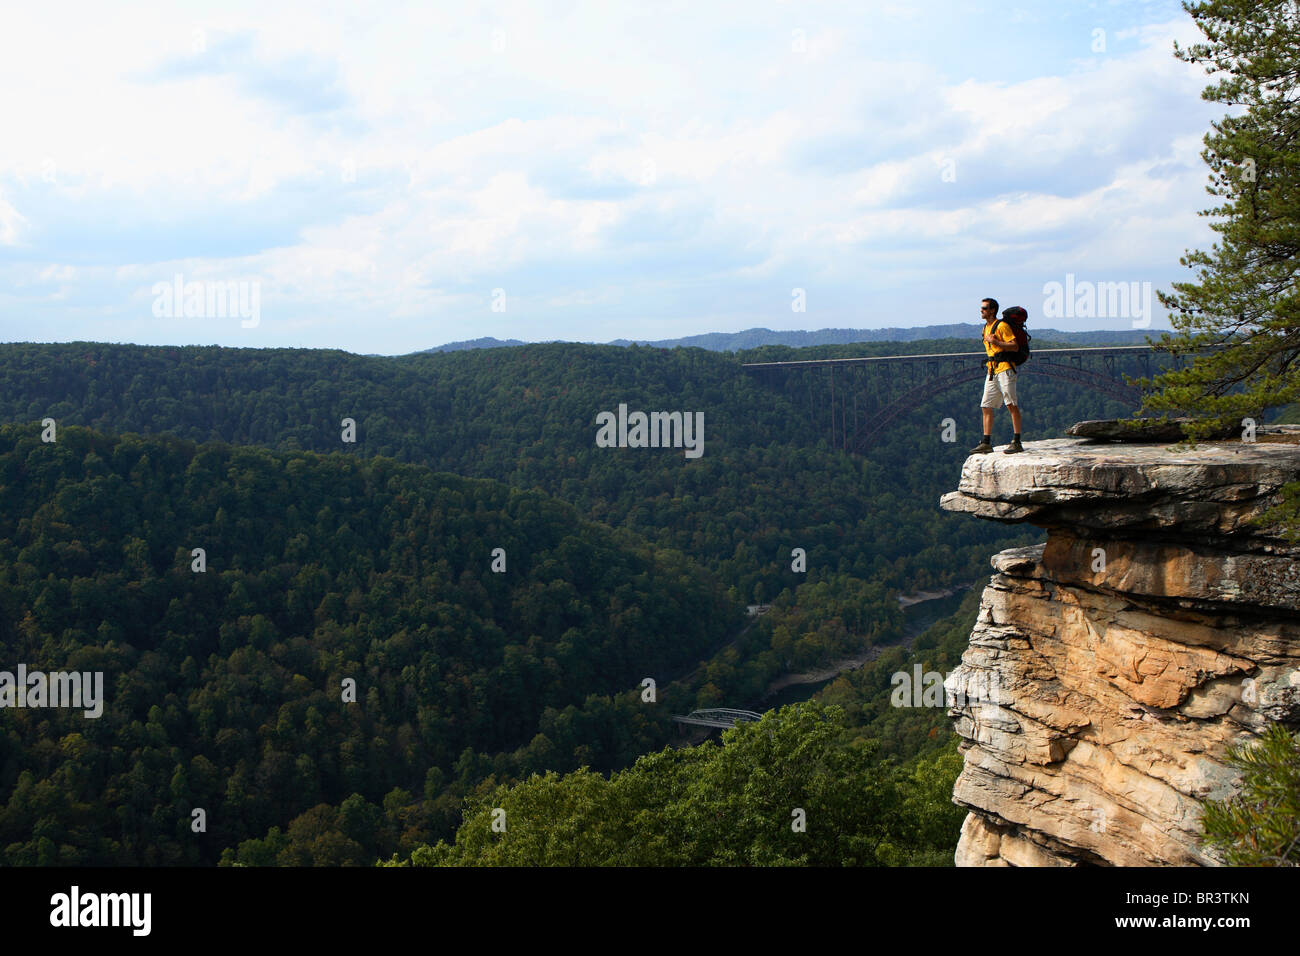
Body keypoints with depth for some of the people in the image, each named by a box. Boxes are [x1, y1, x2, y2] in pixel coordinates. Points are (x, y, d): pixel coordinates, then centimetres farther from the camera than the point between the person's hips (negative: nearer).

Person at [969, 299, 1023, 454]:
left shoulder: (1002, 326, -8)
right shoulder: (986, 328, 19)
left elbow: (1015, 346, -15)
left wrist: (994, 341, -17)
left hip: (1005, 369, -9)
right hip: (992, 371, 9)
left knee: (1011, 405, -10)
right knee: (986, 407, 7)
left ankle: (1017, 442, -10)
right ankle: (986, 443, 11)